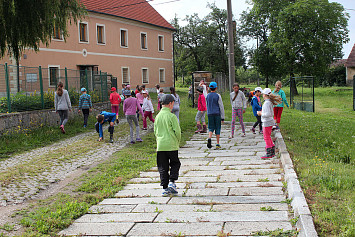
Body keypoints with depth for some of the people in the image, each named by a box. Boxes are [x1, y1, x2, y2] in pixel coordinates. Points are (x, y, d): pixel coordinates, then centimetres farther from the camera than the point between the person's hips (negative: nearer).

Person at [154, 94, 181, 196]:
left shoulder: (158, 116, 9)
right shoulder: (171, 116, -9)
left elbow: (155, 132, 14)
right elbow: (177, 131, -9)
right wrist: (178, 142, 8)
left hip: (160, 146, 4)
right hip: (171, 146, -4)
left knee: (163, 168, 8)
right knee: (175, 164, 14)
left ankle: (165, 188, 6)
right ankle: (171, 183, -1)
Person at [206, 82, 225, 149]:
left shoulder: (207, 96, 5)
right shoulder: (218, 96, -5)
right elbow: (221, 107, -6)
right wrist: (222, 117, -1)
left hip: (209, 114, 2)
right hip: (217, 114, -2)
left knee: (211, 128, 8)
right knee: (217, 129, 6)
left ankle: (209, 139, -21)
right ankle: (217, 144, 8)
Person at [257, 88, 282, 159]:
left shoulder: (266, 103, -19)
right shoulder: (270, 102, 11)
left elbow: (268, 114, -25)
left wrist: (261, 114, -12)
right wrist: (262, 112, 14)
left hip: (267, 122, -10)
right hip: (270, 122, 10)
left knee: (267, 138, -2)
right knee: (268, 137, 18)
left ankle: (268, 153, 3)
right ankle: (272, 152, 24)